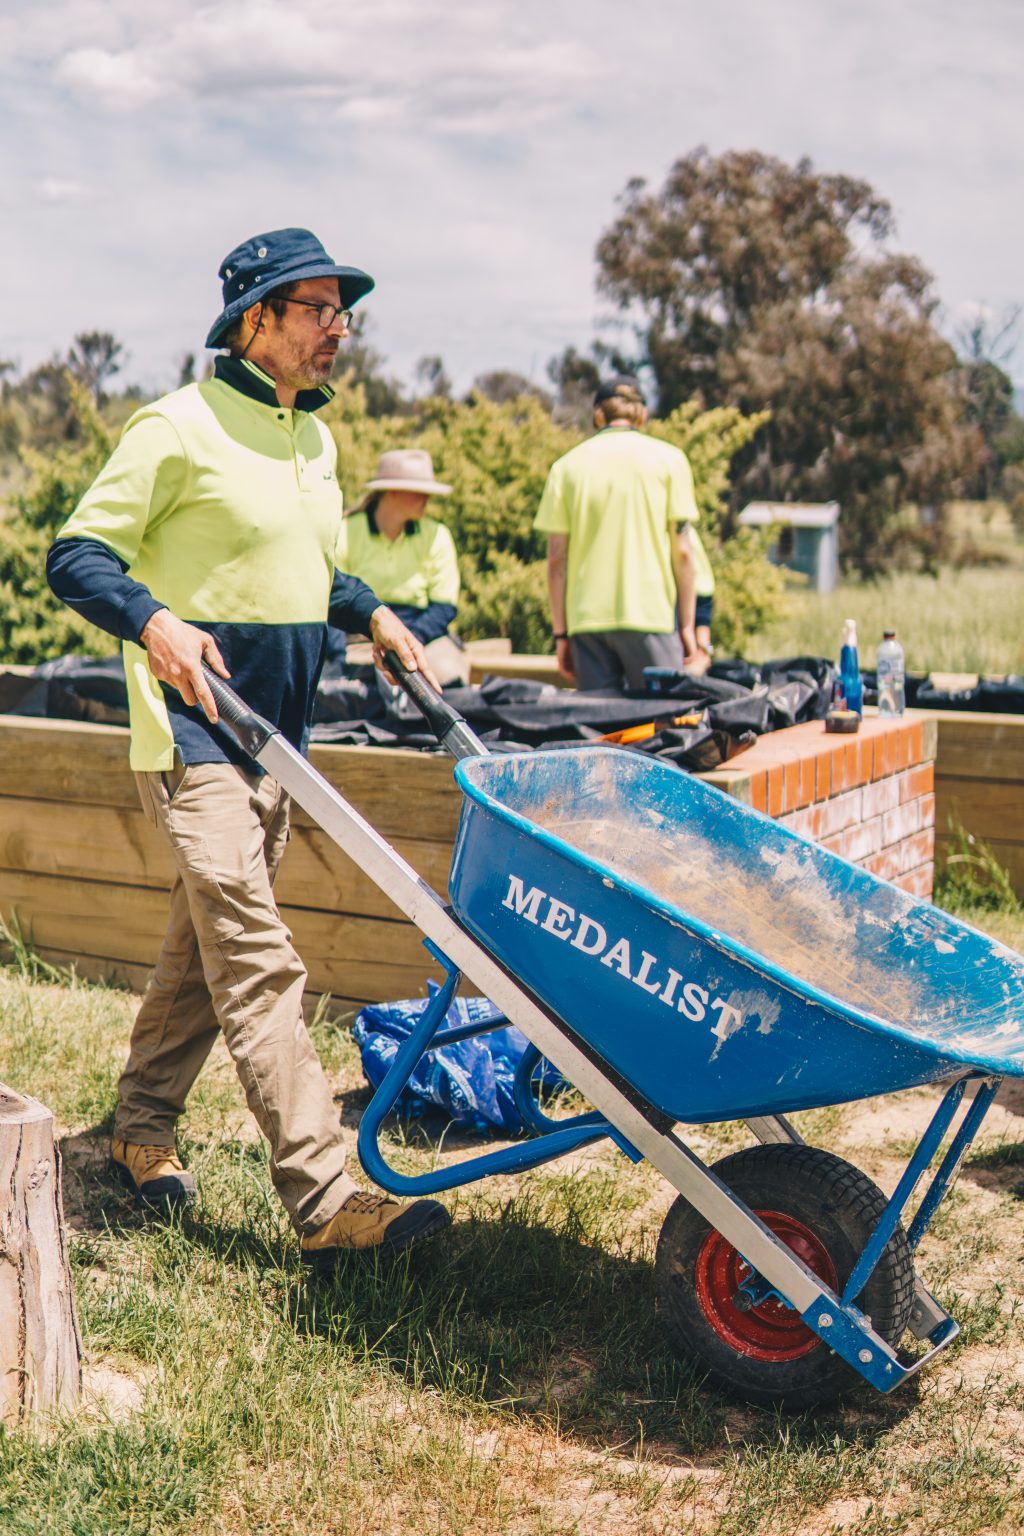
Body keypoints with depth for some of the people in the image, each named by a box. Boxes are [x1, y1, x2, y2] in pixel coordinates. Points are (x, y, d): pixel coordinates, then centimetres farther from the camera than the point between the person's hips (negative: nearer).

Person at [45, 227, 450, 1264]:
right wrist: (154, 622, -29)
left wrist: (370, 613, 11)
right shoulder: (180, 426, -10)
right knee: (259, 966, -12)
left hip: (275, 739, 8)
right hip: (194, 737, -8)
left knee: (204, 946, 16)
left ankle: (142, 1128, 33)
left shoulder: (313, 437, 15)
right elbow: (77, 557, -12)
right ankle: (323, 1200, -11)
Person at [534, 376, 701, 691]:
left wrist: (560, 633, 9)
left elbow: (556, 560, 4)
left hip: (587, 618, 2)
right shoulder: (668, 458, 3)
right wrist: (687, 625, 5)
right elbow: (682, 552, 0)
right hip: (651, 617, -2)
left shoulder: (566, 465, 7)